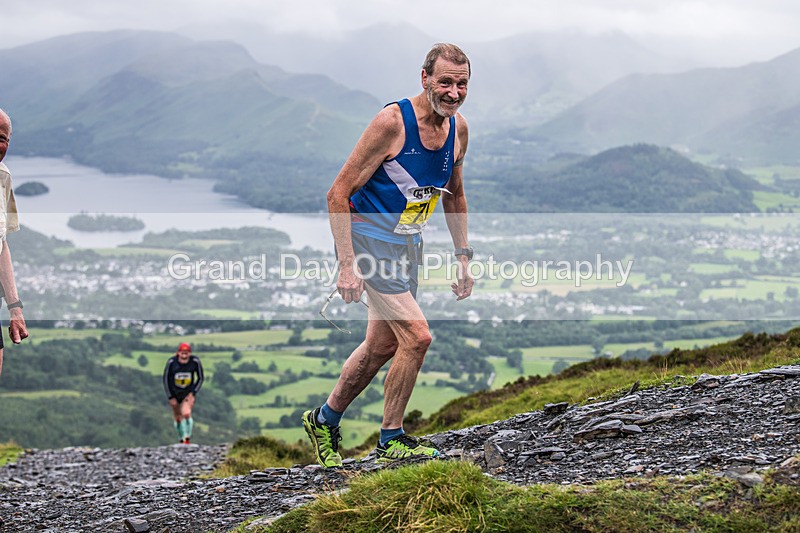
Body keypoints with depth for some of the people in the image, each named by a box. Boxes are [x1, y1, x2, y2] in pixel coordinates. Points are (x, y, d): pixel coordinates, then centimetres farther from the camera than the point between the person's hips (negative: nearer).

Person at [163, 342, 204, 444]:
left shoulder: (195, 361, -17)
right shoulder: (171, 362, -18)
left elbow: (200, 378, -3)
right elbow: (166, 380, -6)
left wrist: (193, 393, -11)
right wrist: (170, 397, -8)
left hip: (189, 393, -1)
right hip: (175, 393, 1)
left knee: (186, 413, -24)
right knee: (178, 418, 8)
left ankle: (187, 439, -13)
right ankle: (181, 441, 26)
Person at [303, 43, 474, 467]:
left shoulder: (458, 128, -1)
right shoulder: (392, 122, -22)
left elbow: (454, 196, 16)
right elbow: (338, 193, -20)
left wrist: (463, 257, 11)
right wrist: (347, 265, -24)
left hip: (409, 242, 8)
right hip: (369, 237, -8)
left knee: (383, 345, 14)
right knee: (416, 336, -15)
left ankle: (324, 420, 34)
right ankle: (391, 441, 1)